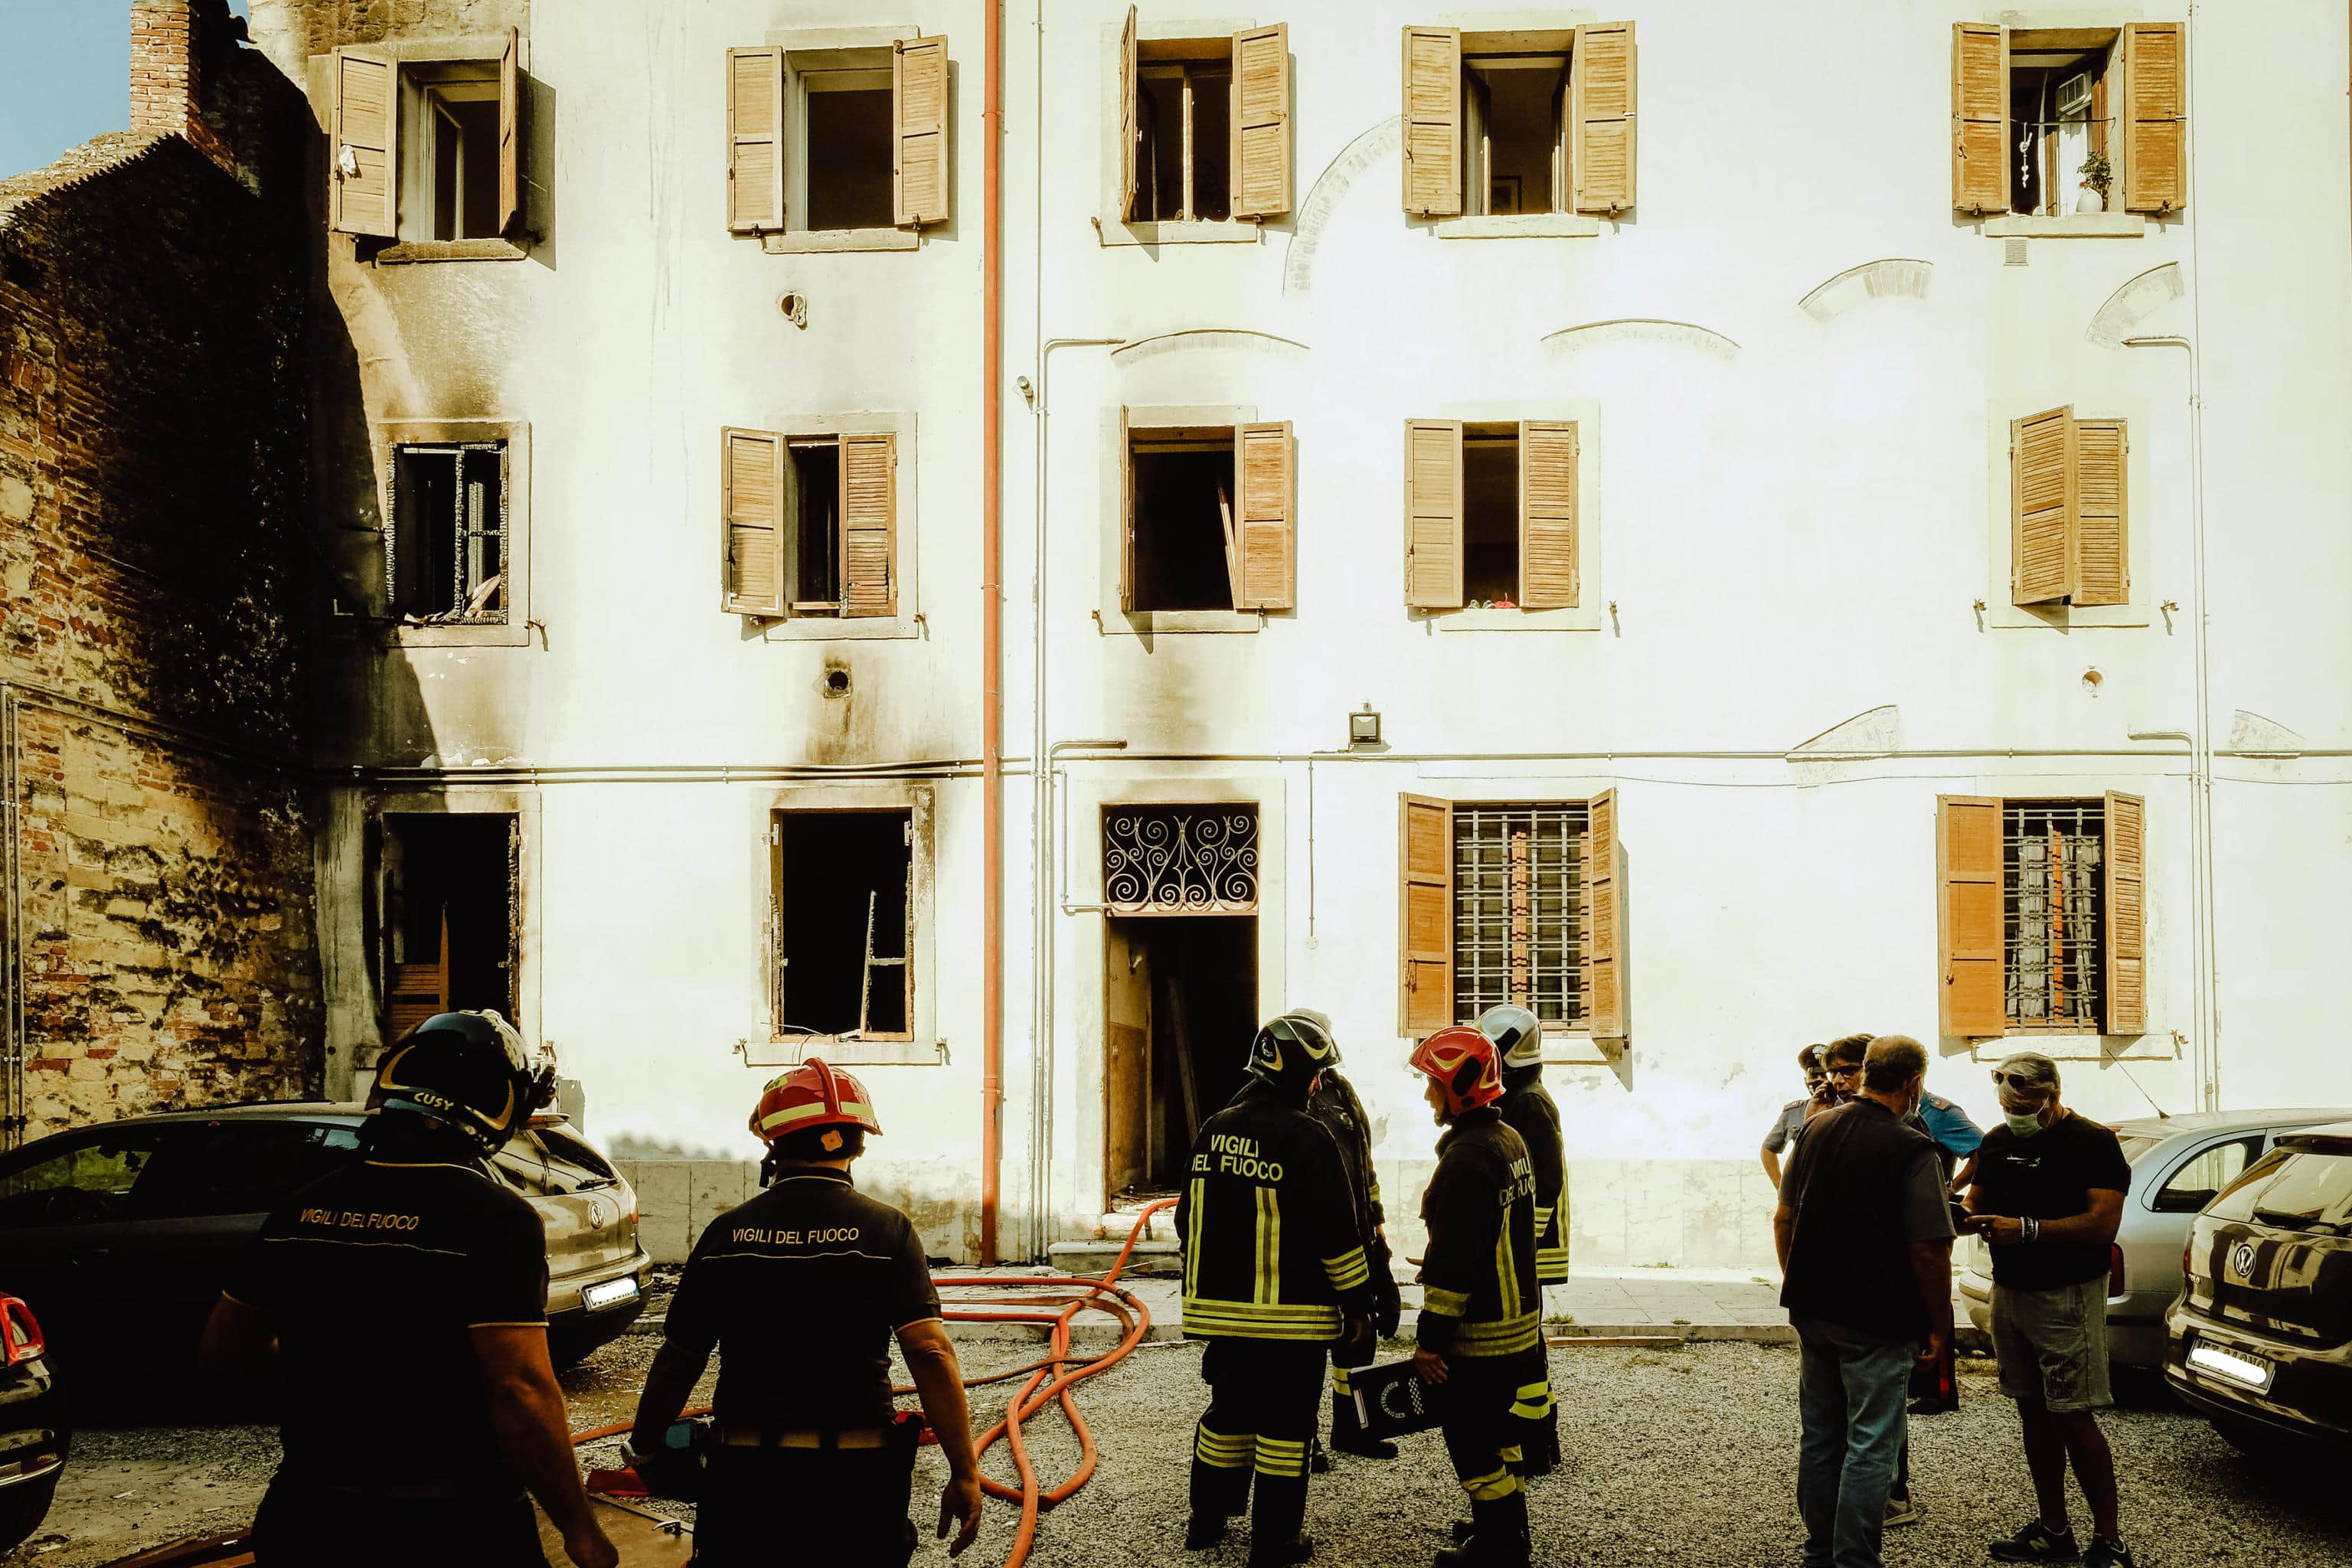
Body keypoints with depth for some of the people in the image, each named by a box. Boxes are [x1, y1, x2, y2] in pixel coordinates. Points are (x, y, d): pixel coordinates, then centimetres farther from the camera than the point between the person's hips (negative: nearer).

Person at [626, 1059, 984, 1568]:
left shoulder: (727, 1232, -2)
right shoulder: (887, 1229, -8)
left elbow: (676, 1363, 3)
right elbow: (931, 1354, -17)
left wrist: (645, 1449, 19)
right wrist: (964, 1473, -14)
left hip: (745, 1472, 1)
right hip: (856, 1475, -1)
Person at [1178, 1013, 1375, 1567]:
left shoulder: (1213, 1131, 6)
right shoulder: (1306, 1138, -15)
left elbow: (1189, 1217, 15)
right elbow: (1336, 1234, -15)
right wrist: (1358, 1304, -6)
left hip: (1221, 1308, 6)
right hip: (1291, 1315, -6)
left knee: (1228, 1412, 20)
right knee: (1284, 1424, 4)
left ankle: (1206, 1522, 30)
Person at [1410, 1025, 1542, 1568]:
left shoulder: (1466, 1157, -23)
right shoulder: (1510, 1140, 8)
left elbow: (1452, 1262, -24)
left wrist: (1431, 1339, -18)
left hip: (1478, 1338, -10)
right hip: (1520, 1323, 10)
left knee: (1476, 1449, 2)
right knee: (1498, 1437, 22)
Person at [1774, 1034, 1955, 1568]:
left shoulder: (1816, 1129, 3)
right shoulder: (1911, 1150, -16)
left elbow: (1784, 1218, 10)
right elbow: (1930, 1250, -18)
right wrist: (1938, 1325, -5)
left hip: (1813, 1311, 6)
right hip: (1877, 1323, -6)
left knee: (1820, 1438, 16)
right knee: (1869, 1447, 3)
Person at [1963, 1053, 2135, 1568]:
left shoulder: (2093, 1143, -9)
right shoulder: (1997, 1143, 11)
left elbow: (2103, 1223, -18)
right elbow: (1976, 1201, 16)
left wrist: (2027, 1230, -25)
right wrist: (1970, 1216, -9)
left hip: (2067, 1297, -7)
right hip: (2009, 1293, 7)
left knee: (2073, 1418, -8)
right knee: (2033, 1413, 11)